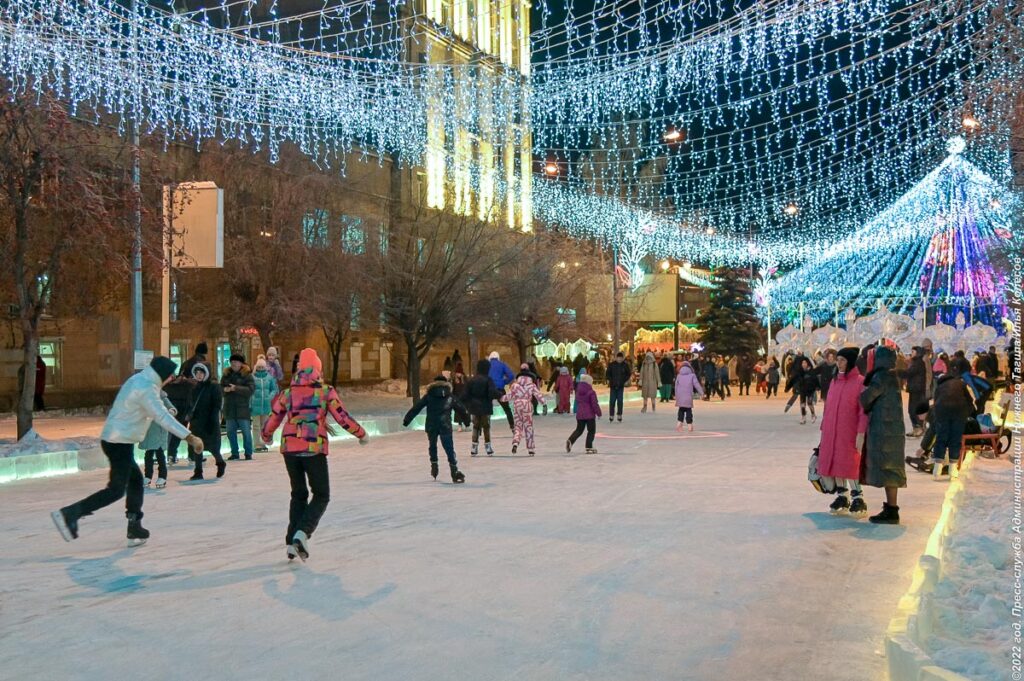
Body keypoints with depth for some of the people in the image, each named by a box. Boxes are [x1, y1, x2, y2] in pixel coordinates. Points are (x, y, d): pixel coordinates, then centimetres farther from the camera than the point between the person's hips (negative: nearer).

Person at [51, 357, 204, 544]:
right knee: (116, 490, -5)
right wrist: (189, 437, -28)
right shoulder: (146, 388, -18)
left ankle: (135, 528, 20)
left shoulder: (138, 380, 12)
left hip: (112, 439, 10)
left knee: (135, 479, 17)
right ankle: (70, 513, -9)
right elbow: (163, 417, -25)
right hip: (120, 443, -10)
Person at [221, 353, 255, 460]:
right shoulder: (226, 374, 10)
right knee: (231, 432, 7)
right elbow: (220, 387, 10)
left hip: (243, 408, -4)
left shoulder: (247, 375, -3)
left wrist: (236, 388, -19)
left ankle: (248, 453, 9)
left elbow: (251, 389, -13)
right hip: (229, 408, 4)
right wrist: (225, 389, -13)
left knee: (246, 432, -1)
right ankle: (234, 453, 17)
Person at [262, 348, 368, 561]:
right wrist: (362, 435, 13)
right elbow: (342, 418, -1)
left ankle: (292, 542, 13)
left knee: (298, 494, 19)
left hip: (289, 448, 4)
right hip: (314, 449, -3)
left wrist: (266, 436, 36)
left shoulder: (288, 393, 9)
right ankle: (302, 532, -15)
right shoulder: (326, 392, 2)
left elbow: (274, 418, 15)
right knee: (321, 495, 8)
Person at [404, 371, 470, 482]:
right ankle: (455, 472, -9)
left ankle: (434, 465, 24)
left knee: (432, 446, 23)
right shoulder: (451, 397, 7)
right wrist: (466, 420, 33)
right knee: (449, 448, -2)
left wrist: (407, 419, 7)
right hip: (445, 426, -1)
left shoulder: (428, 396, 5)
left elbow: (416, 408, 3)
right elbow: (461, 410, 16)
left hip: (431, 426, 1)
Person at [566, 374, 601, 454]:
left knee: (579, 430, 16)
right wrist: (599, 413, -5)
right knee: (591, 431, 6)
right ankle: (589, 447, 3)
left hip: (579, 414, 6)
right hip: (590, 415, -6)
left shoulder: (578, 392, 7)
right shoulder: (591, 392, -14)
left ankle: (570, 440, -6)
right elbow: (594, 404, -15)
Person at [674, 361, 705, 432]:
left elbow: (676, 386, 12)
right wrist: (701, 393, 1)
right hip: (688, 397, -2)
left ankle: (679, 422, -2)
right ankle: (690, 425, 0)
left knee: (681, 410, 13)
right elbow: (696, 385, -3)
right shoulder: (692, 375, 2)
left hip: (680, 397, 2)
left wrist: (676, 396, 19)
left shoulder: (678, 376, 10)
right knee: (688, 411, 2)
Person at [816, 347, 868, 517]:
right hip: (832, 432, 6)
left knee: (850, 464, -7)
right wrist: (824, 429, 13)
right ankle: (842, 496, 17)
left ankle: (858, 498, 0)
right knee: (835, 463, 8)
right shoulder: (834, 381, 12)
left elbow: (863, 410, -11)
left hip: (849, 432, -6)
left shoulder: (860, 382, -8)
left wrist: (861, 433, -16)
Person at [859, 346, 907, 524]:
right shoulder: (891, 376, 14)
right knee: (889, 469, 13)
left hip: (884, 429, -9)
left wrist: (865, 409, 3)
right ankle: (890, 508, 19)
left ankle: (891, 512, -3)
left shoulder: (882, 377, -15)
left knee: (887, 468, -6)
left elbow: (866, 398, -16)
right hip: (890, 429, 9)